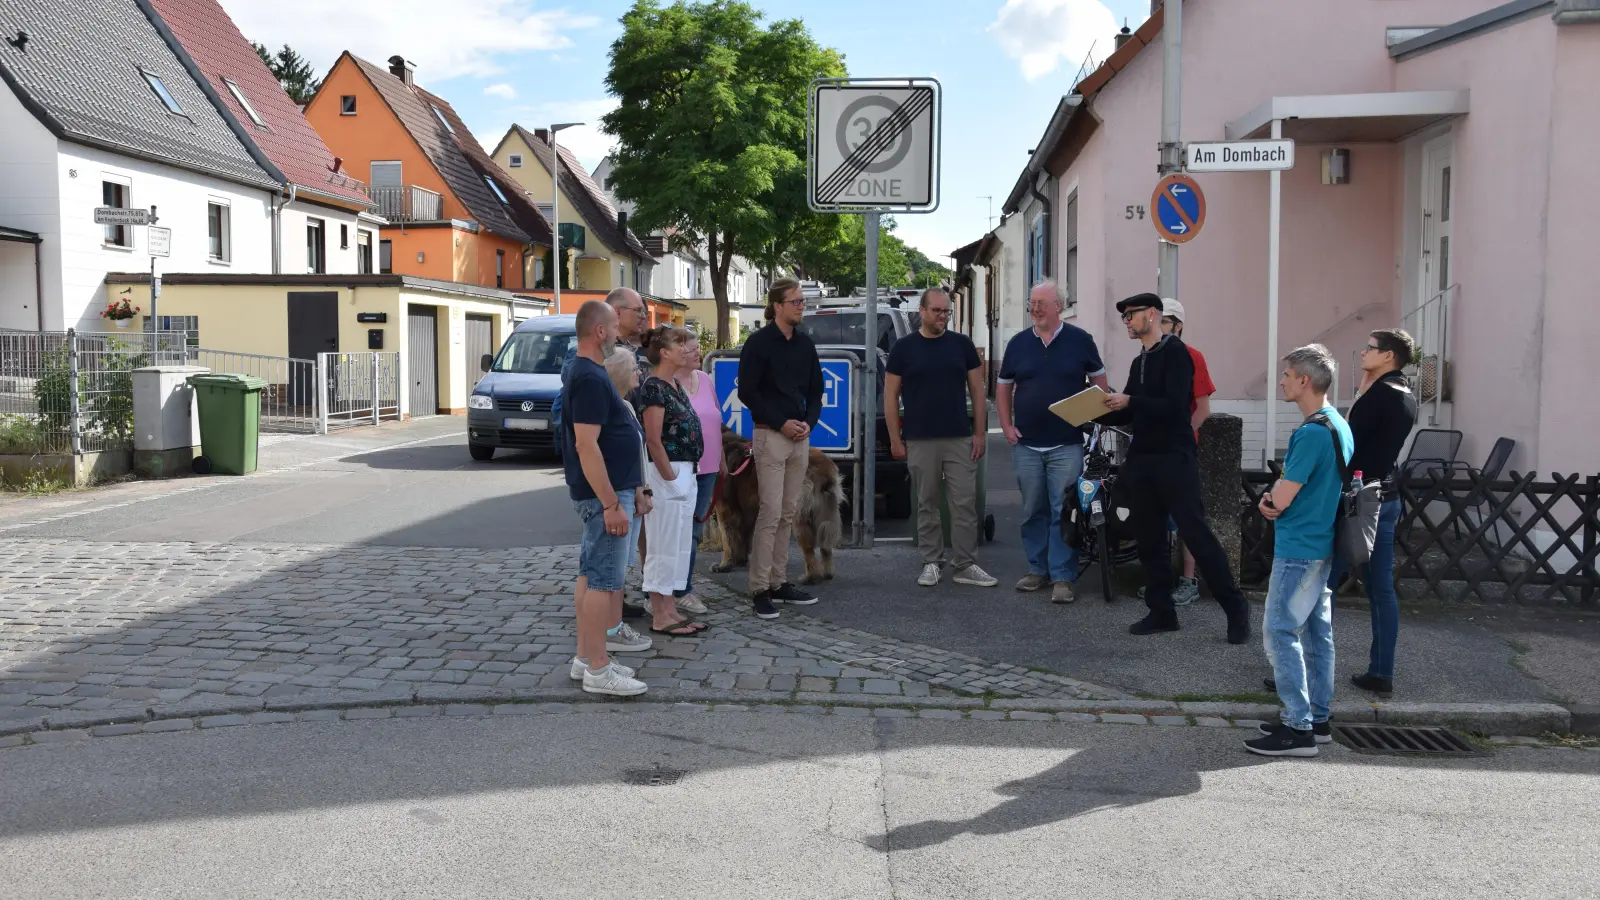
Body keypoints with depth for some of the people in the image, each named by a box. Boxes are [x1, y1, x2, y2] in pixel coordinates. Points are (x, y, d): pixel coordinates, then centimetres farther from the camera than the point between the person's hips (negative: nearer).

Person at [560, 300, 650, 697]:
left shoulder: (588, 373, 14)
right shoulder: (590, 378, -19)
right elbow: (586, 445, -25)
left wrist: (631, 489, 23)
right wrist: (612, 503, -25)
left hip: (606, 491, 11)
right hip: (605, 494, -11)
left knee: (591, 574, 14)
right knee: (603, 580, -6)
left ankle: (585, 655, 23)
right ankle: (598, 670, 0)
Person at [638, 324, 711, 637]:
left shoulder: (674, 385, 13)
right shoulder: (654, 387, -15)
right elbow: (653, 439, -19)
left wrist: (687, 476, 15)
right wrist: (670, 478, -18)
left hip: (685, 473, 9)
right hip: (666, 473, -9)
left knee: (680, 546, 13)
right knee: (664, 546, -2)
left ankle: (670, 610, 21)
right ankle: (660, 617, 5)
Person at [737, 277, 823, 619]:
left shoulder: (805, 344, 13)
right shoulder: (759, 343, -6)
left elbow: (815, 391, 18)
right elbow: (747, 392, -8)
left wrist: (808, 421, 0)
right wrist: (781, 423, -13)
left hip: (800, 436, 6)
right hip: (770, 435, -6)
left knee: (788, 513, 9)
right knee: (771, 512, -10)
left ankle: (779, 583, 16)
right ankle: (760, 590, -5)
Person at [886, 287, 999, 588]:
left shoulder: (962, 344, 6)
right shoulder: (904, 347, 2)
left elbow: (977, 390, 8)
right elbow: (890, 395, 3)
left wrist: (980, 432, 1)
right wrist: (895, 439, -2)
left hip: (960, 439, 1)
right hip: (920, 440, -1)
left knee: (965, 503, -1)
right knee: (927, 504, 5)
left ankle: (966, 565, 6)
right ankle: (931, 563, 15)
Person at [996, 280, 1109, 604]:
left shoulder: (1079, 340, 1)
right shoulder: (1018, 344, 8)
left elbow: (1098, 381, 10)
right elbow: (1003, 388, 15)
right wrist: (1006, 425, 5)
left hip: (1066, 445, -3)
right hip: (1026, 445, 3)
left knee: (1064, 513, -4)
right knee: (1033, 512, 10)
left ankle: (1063, 577, 1)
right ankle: (1038, 569, 21)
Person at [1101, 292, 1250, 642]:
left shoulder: (1175, 352, -6)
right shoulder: (1139, 362, 17)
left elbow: (1174, 405, -18)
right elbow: (1129, 414, 17)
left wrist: (1130, 401, -20)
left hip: (1174, 458, -8)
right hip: (1141, 459, 8)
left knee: (1195, 533, -8)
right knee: (1148, 538, 7)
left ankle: (1235, 607, 1)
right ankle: (1161, 611, 15)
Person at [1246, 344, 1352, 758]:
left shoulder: (1312, 433, -20)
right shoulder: (1339, 426, 11)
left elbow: (1282, 497, -19)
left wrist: (1270, 497, 2)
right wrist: (1274, 498, 4)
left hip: (1298, 549, -10)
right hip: (1323, 545, 10)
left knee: (1280, 632, -6)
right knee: (1316, 631, 13)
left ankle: (1298, 728, -4)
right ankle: (1317, 719, 21)